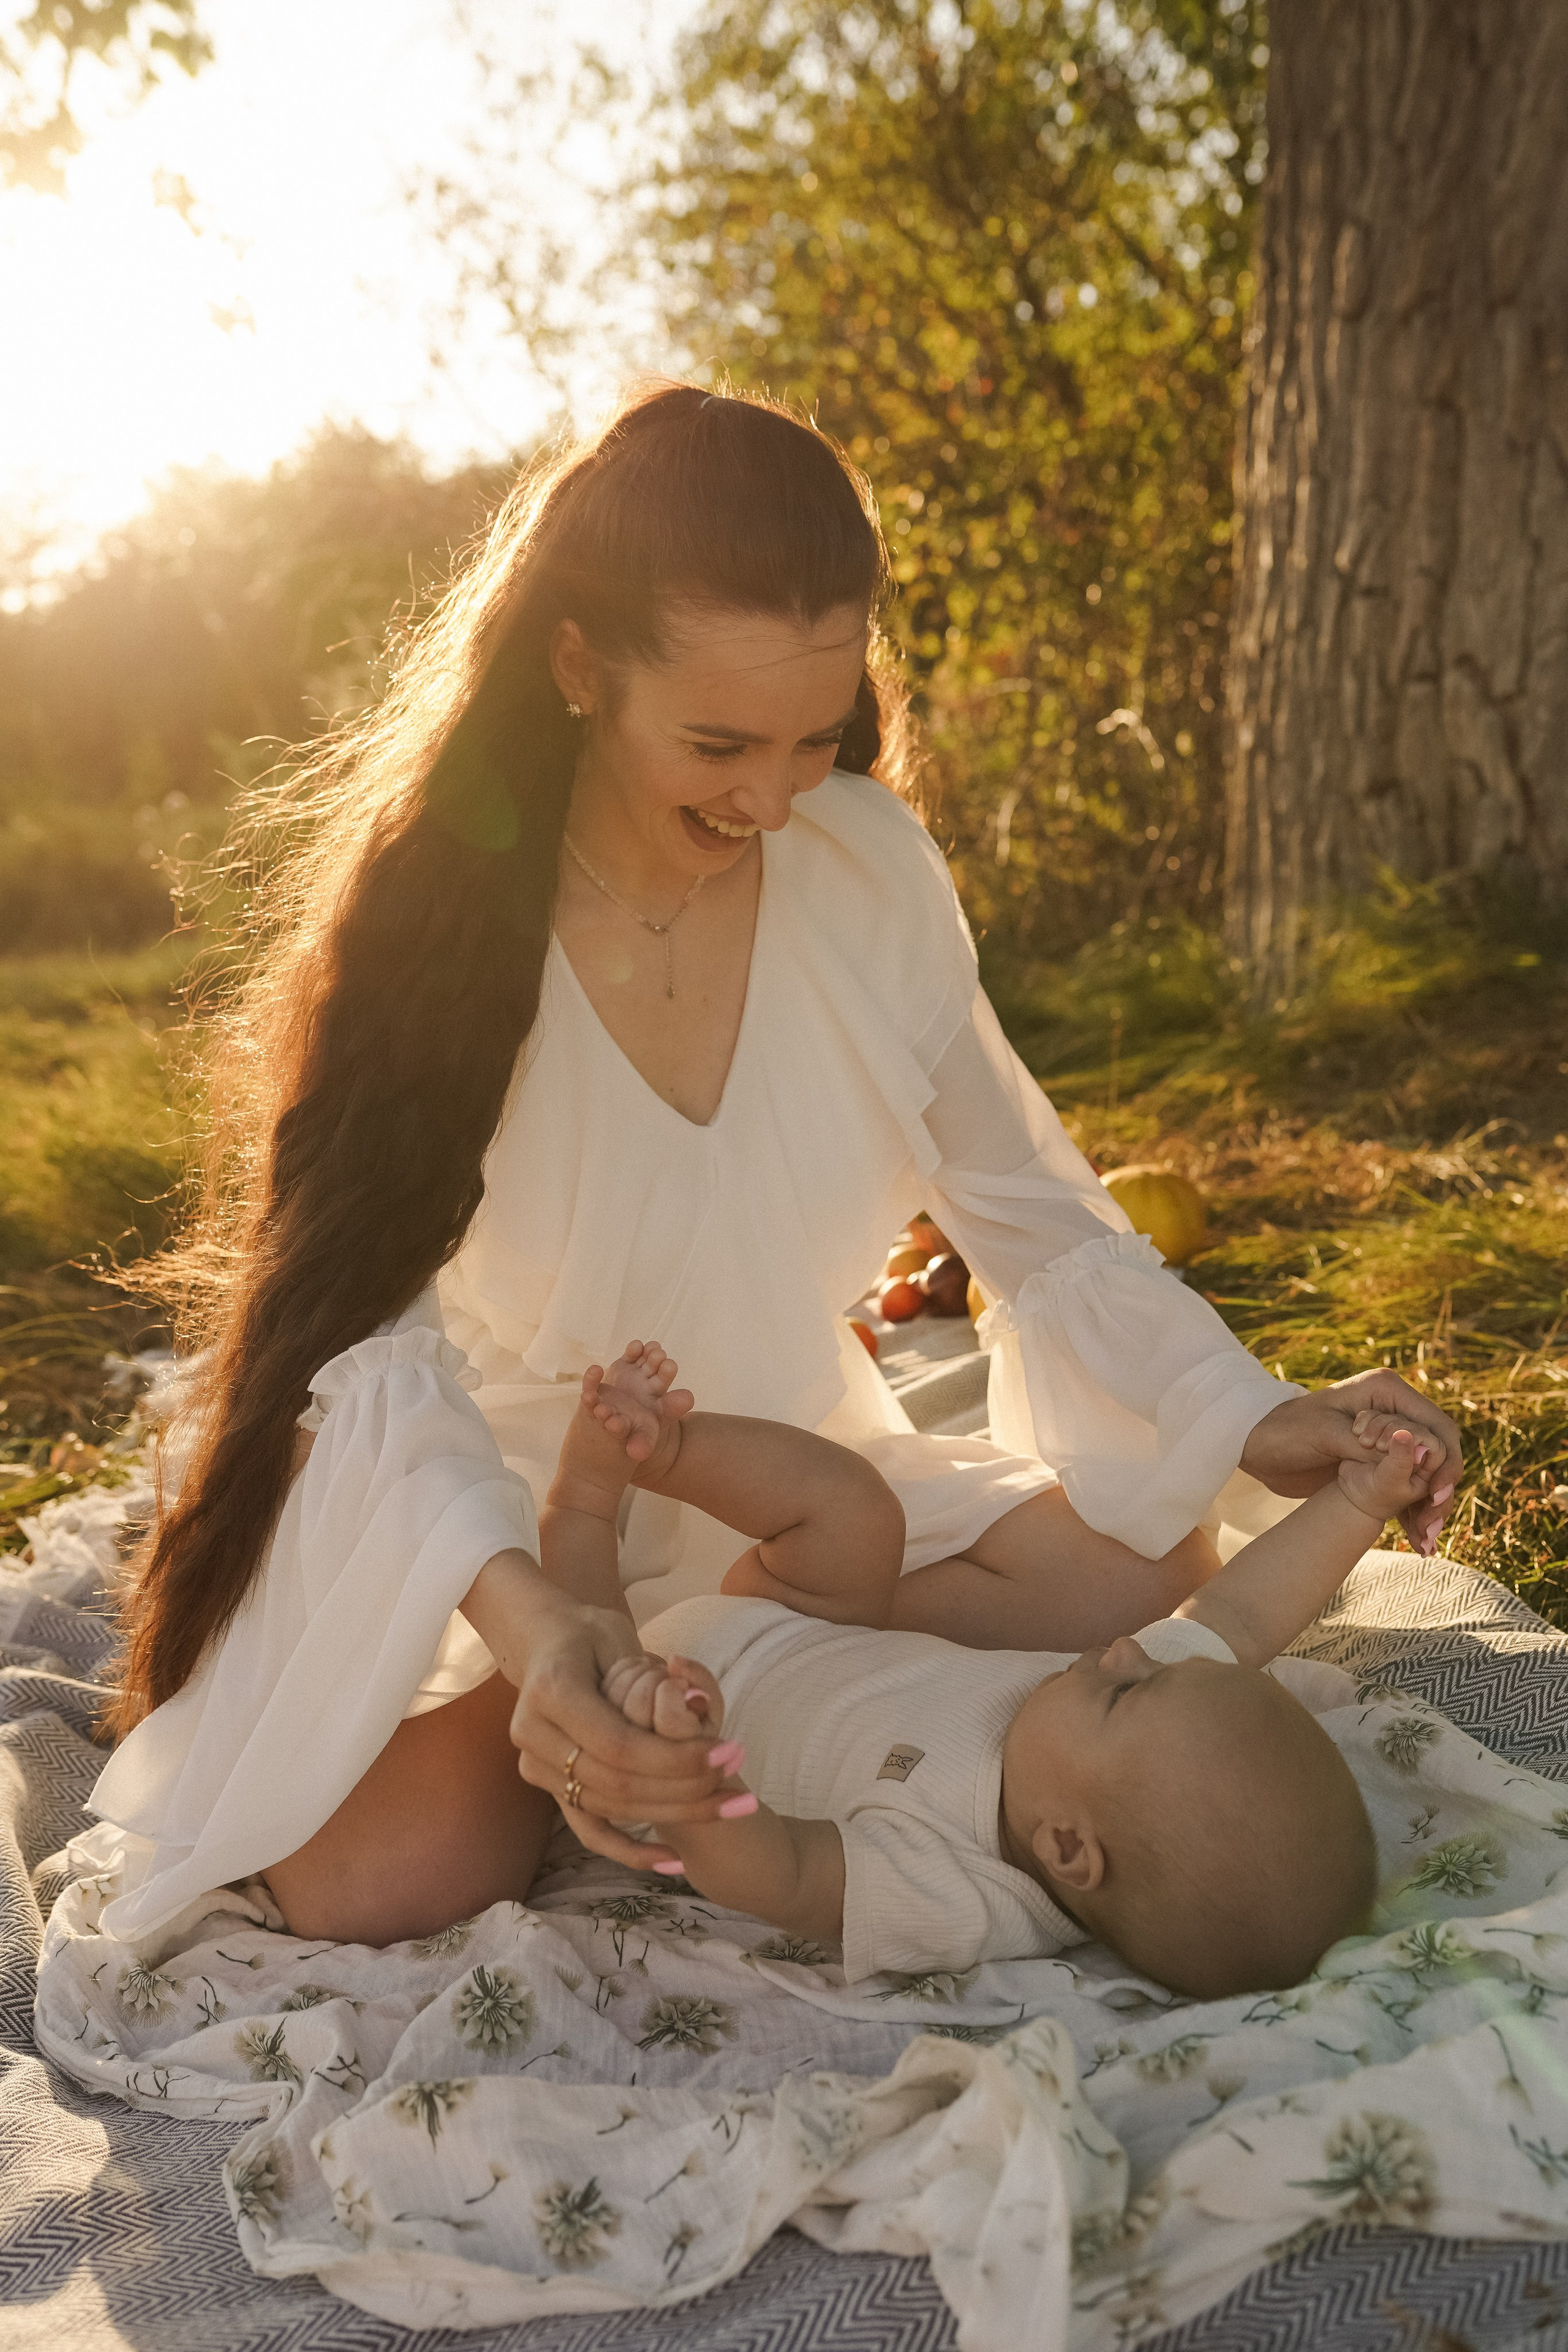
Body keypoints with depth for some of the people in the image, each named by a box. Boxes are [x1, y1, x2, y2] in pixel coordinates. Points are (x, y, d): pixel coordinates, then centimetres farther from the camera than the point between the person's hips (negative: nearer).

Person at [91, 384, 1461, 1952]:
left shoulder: (869, 868, -11)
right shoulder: (429, 915, -21)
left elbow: (1025, 1205, -4)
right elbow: (369, 1335, -29)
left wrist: (1249, 1415, -18)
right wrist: (526, 1617, -47)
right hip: (499, 1520, -3)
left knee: (1148, 1564, -14)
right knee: (378, 1877, -25)